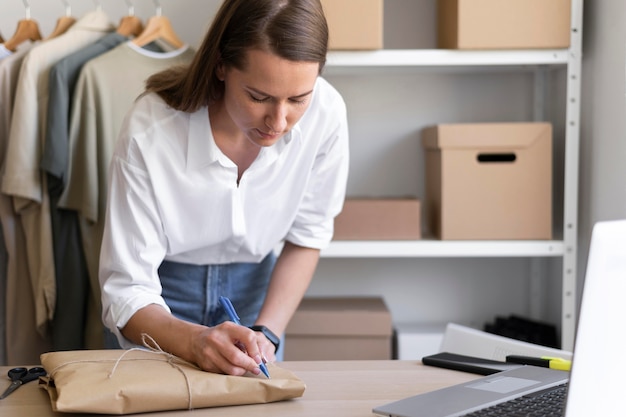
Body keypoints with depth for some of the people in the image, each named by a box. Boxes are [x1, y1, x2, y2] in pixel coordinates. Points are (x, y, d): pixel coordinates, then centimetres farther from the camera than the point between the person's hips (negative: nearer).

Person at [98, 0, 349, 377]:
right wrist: (195, 342, -46)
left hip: (256, 282, 2)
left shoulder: (326, 113, -27)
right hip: (163, 287, -2)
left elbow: (306, 237, -10)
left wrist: (267, 333, -20)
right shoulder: (149, 131, -34)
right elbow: (127, 291, -28)